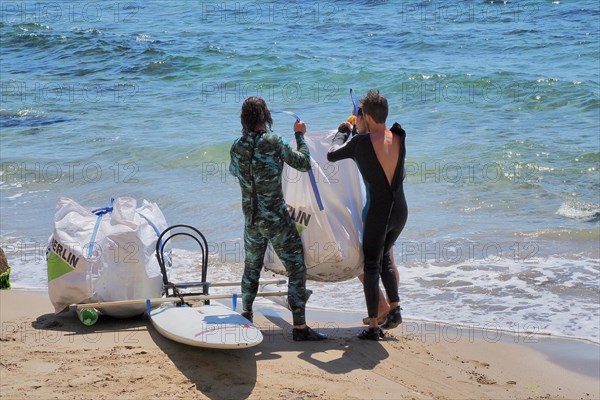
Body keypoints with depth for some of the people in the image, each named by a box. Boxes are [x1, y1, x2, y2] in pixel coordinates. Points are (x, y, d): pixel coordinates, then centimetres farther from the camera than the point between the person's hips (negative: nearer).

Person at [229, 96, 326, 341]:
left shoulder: (237, 147, 0)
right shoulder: (274, 142, -16)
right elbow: (304, 163, -7)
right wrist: (300, 135, 7)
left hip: (251, 218, 6)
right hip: (276, 219, -5)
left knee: (252, 266, 24)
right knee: (296, 268, 1)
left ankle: (246, 314, 35)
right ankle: (299, 327, -2)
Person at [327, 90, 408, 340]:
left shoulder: (362, 142, -16)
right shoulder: (398, 138, -2)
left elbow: (332, 155, 0)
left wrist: (343, 131, 17)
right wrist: (361, 131, 25)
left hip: (378, 212, -5)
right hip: (401, 210, 5)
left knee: (371, 266, 7)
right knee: (384, 258, 27)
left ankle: (373, 327, 9)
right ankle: (395, 310, 23)